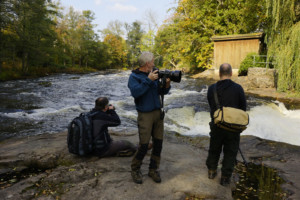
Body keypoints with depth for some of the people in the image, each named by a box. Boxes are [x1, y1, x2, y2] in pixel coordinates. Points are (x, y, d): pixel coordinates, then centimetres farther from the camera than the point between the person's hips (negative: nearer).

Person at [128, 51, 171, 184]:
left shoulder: (154, 74, 9)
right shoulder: (134, 76, -7)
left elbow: (162, 92, 12)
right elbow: (135, 92, -24)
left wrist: (167, 84, -9)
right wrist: (148, 80, -24)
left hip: (158, 113, 6)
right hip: (145, 115, -6)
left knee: (158, 143, 8)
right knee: (144, 146, -3)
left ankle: (153, 170, 25)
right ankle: (135, 170, 20)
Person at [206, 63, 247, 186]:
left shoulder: (212, 88, -5)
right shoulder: (238, 88, -11)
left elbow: (211, 106, 5)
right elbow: (243, 108, -2)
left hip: (216, 125, 2)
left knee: (214, 149, 20)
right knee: (230, 152, 12)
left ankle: (211, 171, 35)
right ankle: (225, 177, 20)